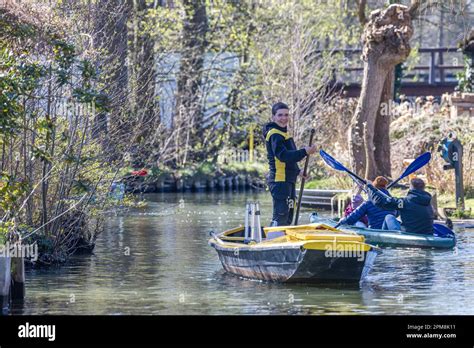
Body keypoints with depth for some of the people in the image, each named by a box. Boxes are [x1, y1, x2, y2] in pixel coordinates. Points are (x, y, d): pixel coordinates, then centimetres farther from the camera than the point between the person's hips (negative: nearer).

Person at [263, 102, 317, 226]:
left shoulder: (283, 133, 19)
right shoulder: (275, 134, -14)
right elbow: (283, 155, -27)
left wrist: (298, 171, 22)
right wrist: (304, 152, -33)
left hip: (288, 180, 11)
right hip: (279, 180, -11)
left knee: (288, 216, 16)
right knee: (281, 216, -13)